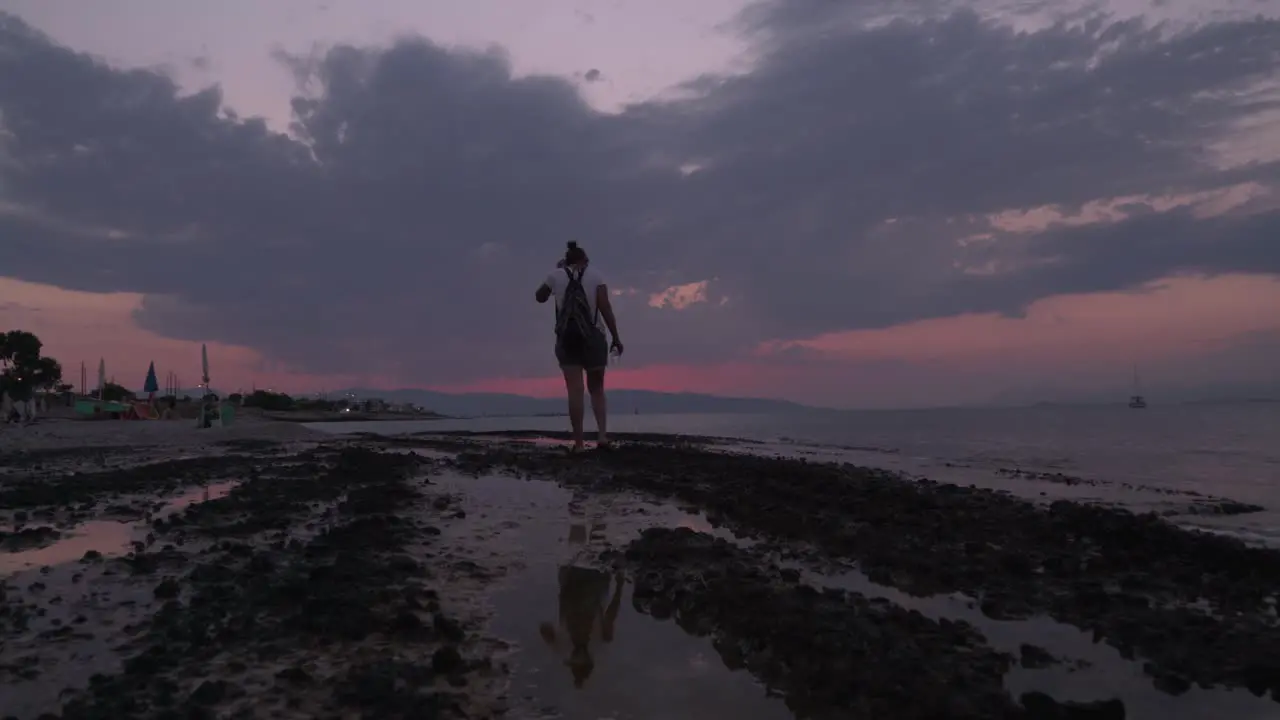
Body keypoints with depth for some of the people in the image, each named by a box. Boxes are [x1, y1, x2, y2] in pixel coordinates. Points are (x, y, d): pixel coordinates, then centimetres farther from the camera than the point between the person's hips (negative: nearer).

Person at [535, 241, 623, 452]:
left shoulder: (556, 275, 7)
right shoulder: (595, 276, 5)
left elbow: (539, 297, 24)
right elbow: (606, 308, -5)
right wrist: (616, 337, -1)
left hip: (566, 338, 0)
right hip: (592, 337, 0)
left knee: (575, 391, -2)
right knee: (597, 389, 12)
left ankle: (578, 444, -7)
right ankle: (602, 434, -6)